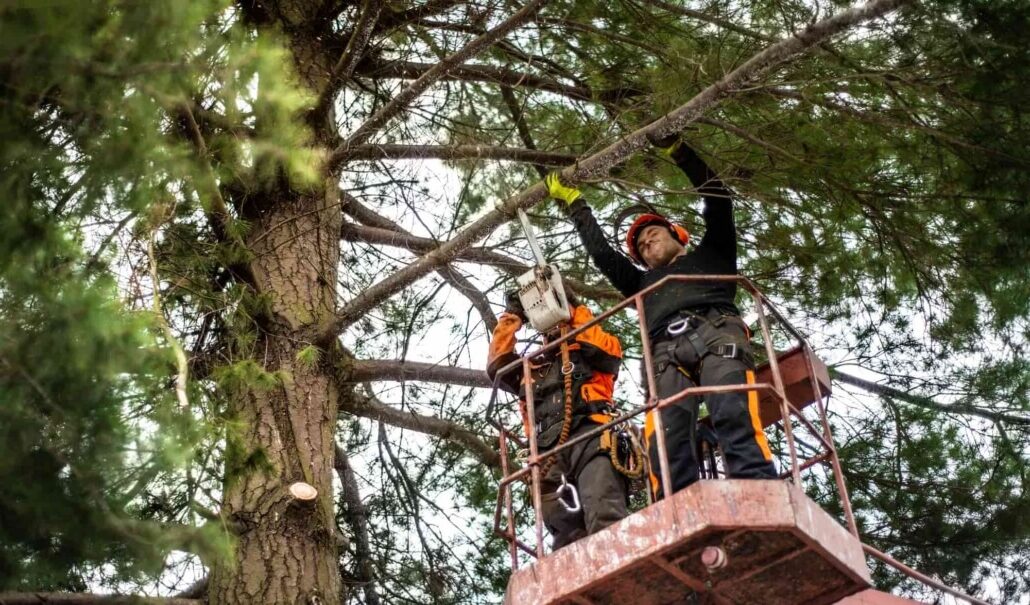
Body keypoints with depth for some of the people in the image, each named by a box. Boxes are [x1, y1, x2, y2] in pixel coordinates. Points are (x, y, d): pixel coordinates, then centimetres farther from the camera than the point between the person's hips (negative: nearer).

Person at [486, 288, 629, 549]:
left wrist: (575, 311, 18)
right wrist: (511, 317, 26)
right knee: (567, 535, -18)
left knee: (605, 519, -30)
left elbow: (610, 351, 8)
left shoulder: (590, 354, 30)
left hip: (589, 434, -4)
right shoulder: (533, 368, 38)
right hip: (548, 449, 4)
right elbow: (497, 366, 23)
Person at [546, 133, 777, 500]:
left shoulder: (710, 255, 37)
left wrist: (677, 151, 25)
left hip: (716, 333, -3)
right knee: (666, 437, -26)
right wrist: (573, 204, 48)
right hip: (667, 352, 3)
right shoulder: (645, 283, 45)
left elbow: (717, 198, 29)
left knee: (735, 417, -31)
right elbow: (601, 253, 43)